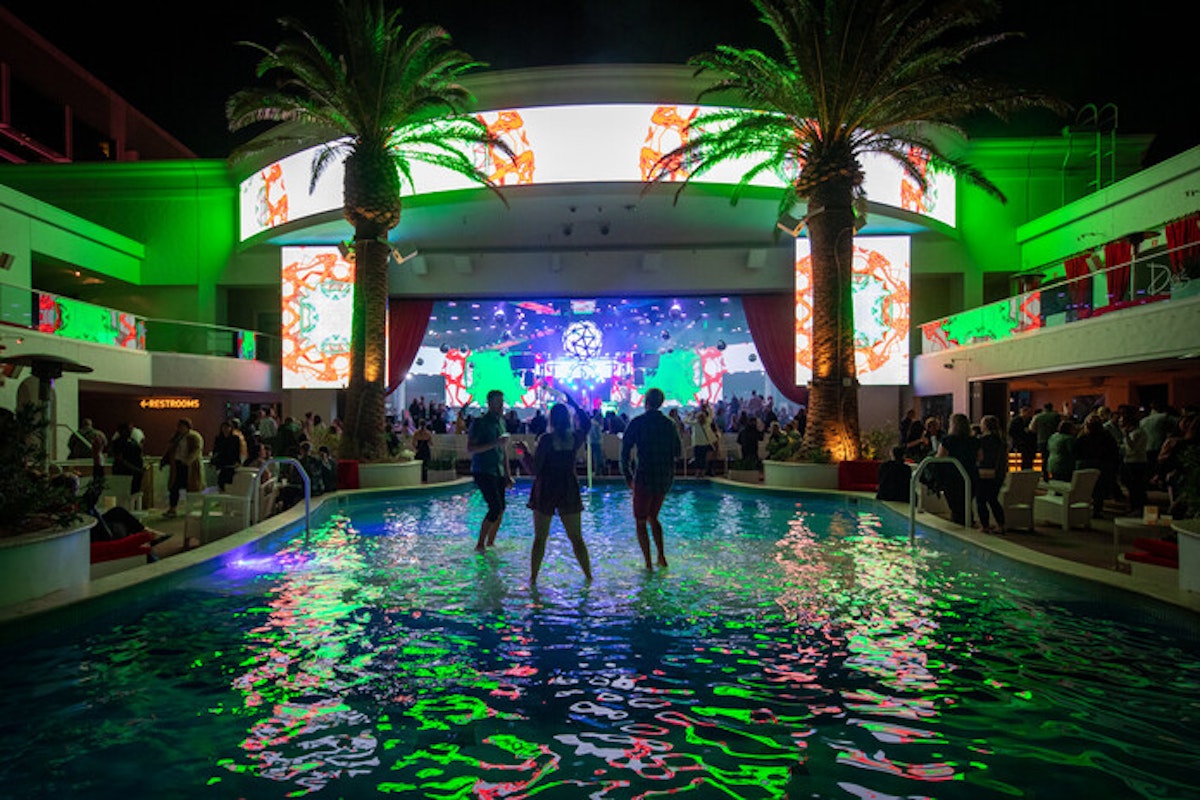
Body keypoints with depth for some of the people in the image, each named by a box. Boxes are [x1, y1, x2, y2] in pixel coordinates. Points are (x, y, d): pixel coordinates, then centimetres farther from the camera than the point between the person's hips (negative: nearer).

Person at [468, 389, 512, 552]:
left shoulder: (501, 421, 14)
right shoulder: (479, 422, -9)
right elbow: (470, 448, -15)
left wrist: (507, 475, 18)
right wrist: (494, 443, -22)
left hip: (498, 472, 7)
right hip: (483, 471, -7)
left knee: (500, 509, 6)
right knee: (496, 508, -13)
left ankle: (490, 542, 21)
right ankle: (480, 544, 0)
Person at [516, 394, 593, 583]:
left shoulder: (546, 439, -14)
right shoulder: (575, 438, -4)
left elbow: (534, 470, -13)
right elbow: (586, 423, 19)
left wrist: (524, 452, 1)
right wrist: (572, 402, 22)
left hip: (545, 491, -2)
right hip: (569, 492, 3)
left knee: (540, 538, 9)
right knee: (577, 538, 13)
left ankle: (533, 578, 13)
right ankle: (588, 575, 16)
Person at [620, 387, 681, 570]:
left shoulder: (637, 423, -8)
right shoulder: (669, 424, 5)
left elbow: (625, 451, -9)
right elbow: (678, 452, 12)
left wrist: (627, 476, 0)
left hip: (645, 477, -5)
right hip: (666, 478, 5)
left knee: (640, 521, 7)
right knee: (653, 517, 22)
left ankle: (648, 563, 3)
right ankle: (661, 557, 18)